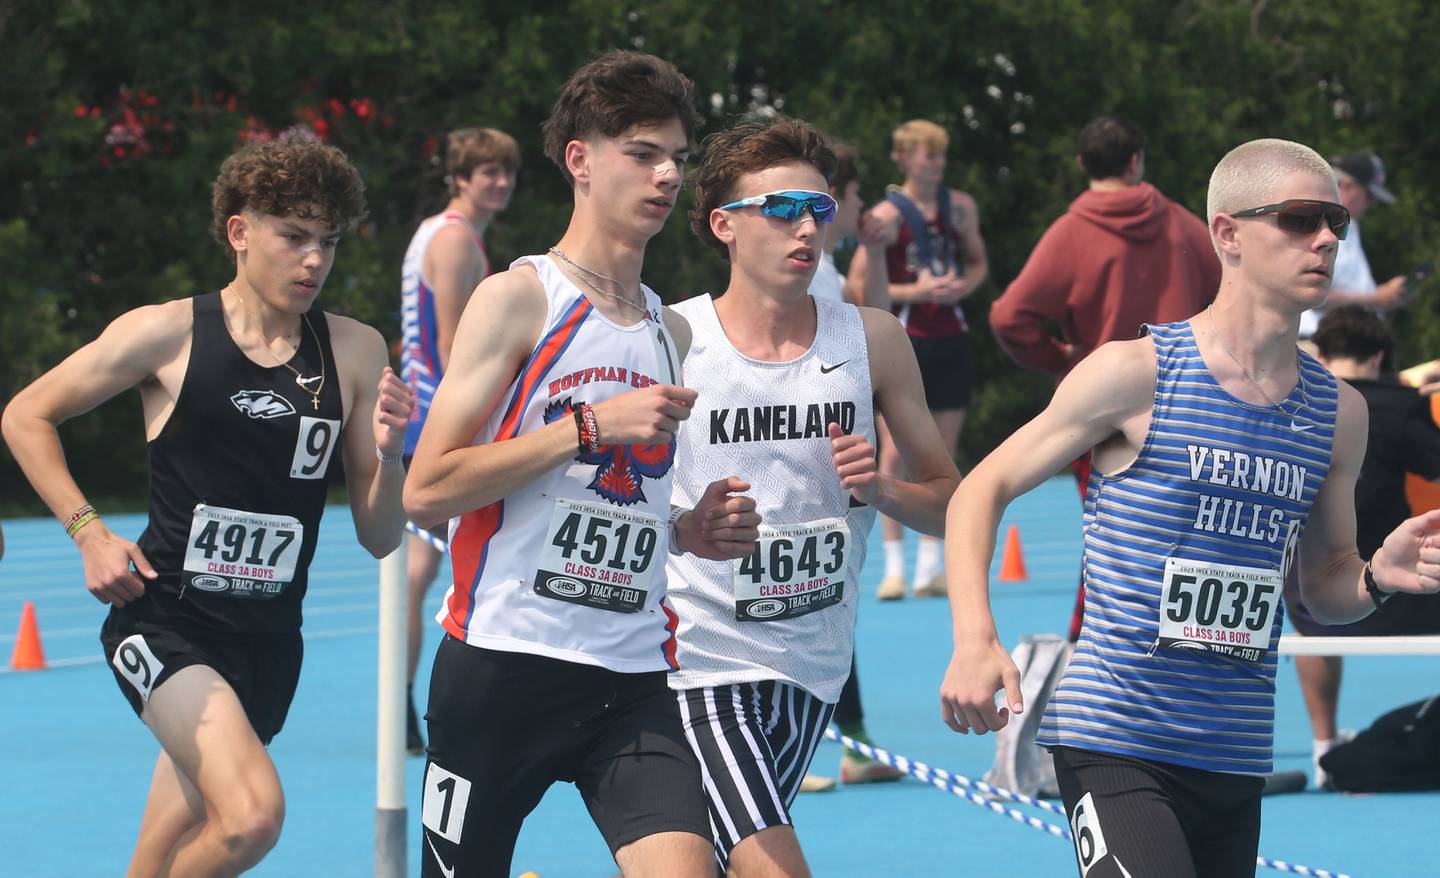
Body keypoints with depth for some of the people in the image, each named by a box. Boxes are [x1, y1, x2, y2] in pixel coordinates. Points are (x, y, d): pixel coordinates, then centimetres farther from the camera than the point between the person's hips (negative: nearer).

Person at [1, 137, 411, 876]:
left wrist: (388, 454, -14)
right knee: (252, 815, -26)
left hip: (268, 640, 5)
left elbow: (378, 537, 6)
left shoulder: (354, 353, 5)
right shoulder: (169, 335, -4)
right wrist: (90, 533, -3)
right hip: (166, 623, -4)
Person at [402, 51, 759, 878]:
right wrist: (592, 424, -14)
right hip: (505, 659, -5)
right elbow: (427, 491, -11)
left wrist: (691, 531, 7)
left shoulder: (672, 332, 17)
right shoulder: (520, 297, -2)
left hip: (634, 680, 5)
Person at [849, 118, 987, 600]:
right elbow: (857, 286, -8)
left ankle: (930, 567, 11)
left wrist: (965, 284, -4)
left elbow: (978, 262, 19)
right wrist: (916, 291, -17)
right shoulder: (887, 215, -8)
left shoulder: (961, 207, 5)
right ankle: (894, 566, -2)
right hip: (901, 344, -4)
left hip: (950, 340, 4)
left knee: (942, 456, 5)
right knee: (895, 453, -6)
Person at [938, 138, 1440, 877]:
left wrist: (1377, 579, -4)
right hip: (1115, 747, -6)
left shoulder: (1337, 412, 9)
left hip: (1236, 760, 6)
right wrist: (974, 642, -15)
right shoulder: (1134, 375, -7)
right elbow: (981, 490, -1)